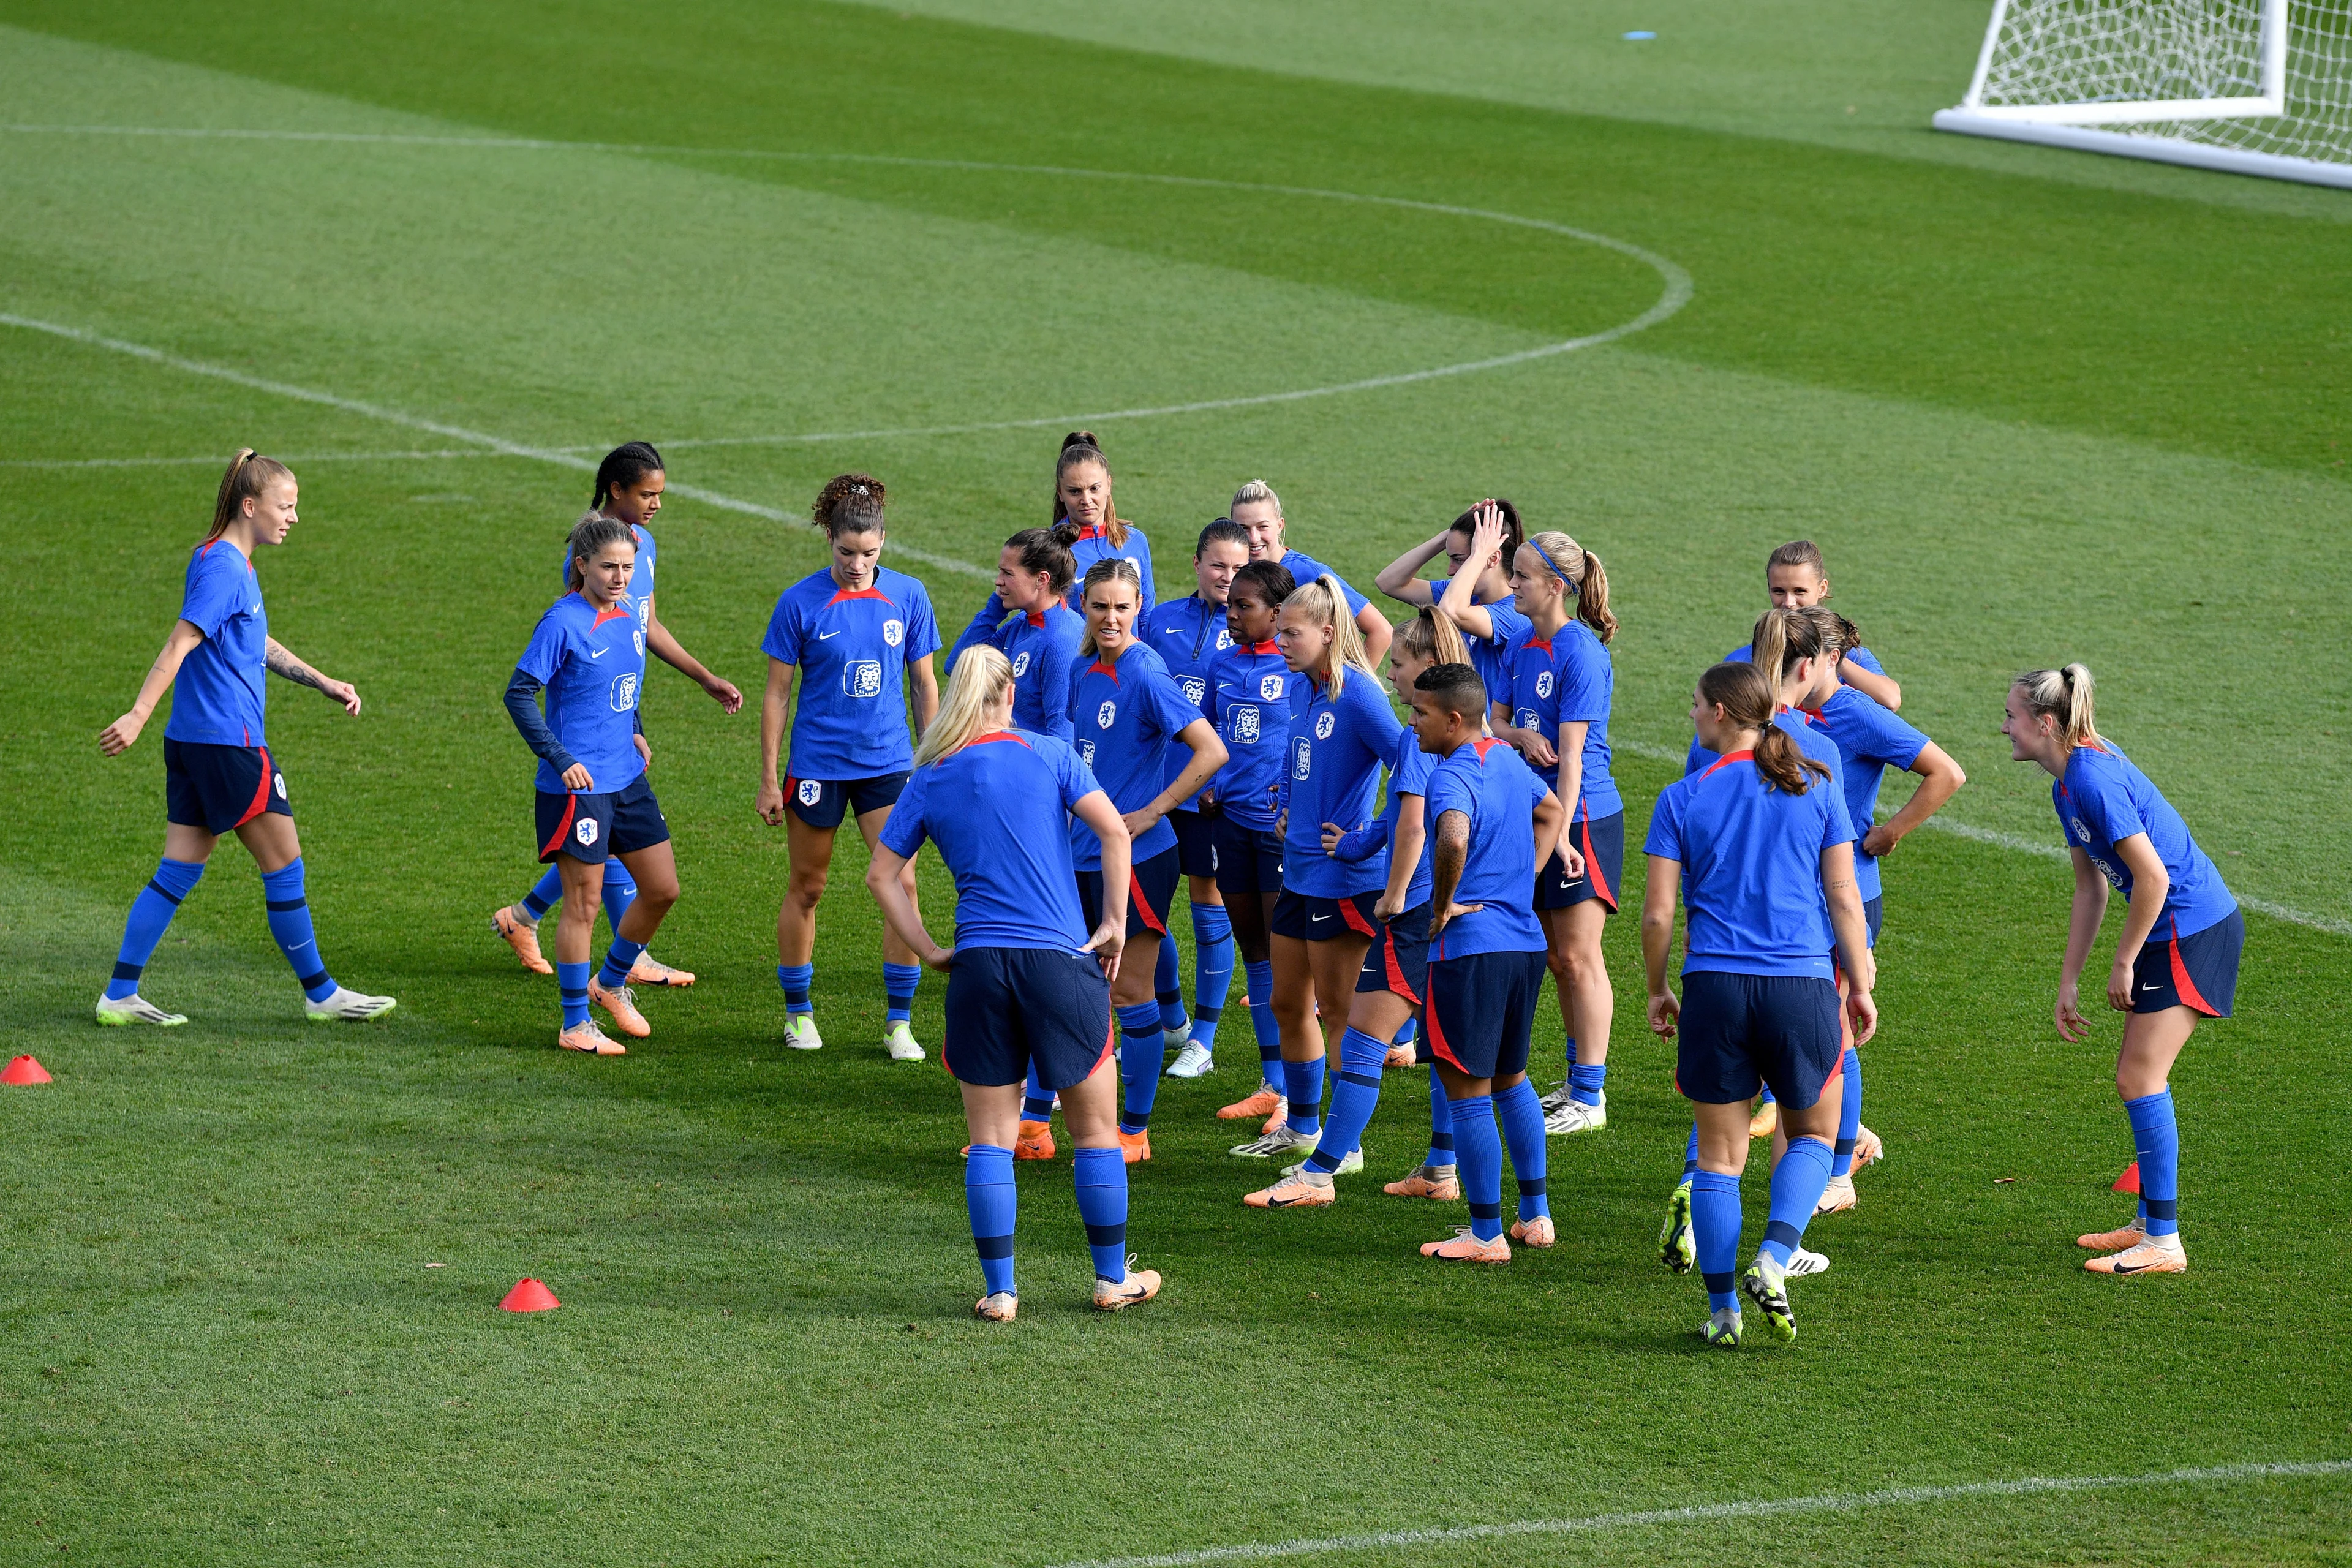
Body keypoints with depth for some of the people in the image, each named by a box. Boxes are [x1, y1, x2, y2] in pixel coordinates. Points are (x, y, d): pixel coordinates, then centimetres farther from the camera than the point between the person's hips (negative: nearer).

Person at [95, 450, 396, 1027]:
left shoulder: (233, 565, 16)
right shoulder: (223, 568, -15)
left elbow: (259, 645, 29)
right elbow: (180, 643, -24)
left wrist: (325, 684, 30)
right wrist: (139, 716, -31)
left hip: (192, 742, 10)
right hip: (228, 741, -10)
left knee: (179, 870, 8)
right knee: (285, 866, 2)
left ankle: (120, 996, 5)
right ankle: (321, 994, 12)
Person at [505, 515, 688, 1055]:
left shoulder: (627, 618, 9)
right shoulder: (563, 622, -14)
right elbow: (519, 693, -16)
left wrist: (633, 732, 11)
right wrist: (560, 759, -20)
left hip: (628, 780, 8)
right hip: (577, 786, -8)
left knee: (662, 889, 10)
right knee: (584, 903, -2)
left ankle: (610, 983, 31)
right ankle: (576, 1026, 9)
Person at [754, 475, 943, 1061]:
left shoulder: (908, 596, -2)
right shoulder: (801, 602, -8)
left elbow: (924, 684, 8)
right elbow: (777, 693, -2)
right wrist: (768, 781, -2)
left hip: (888, 764, 1)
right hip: (817, 765, -1)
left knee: (901, 884, -7)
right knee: (807, 889, 9)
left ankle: (899, 1022, 2)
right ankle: (798, 1013, 25)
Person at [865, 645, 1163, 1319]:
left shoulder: (929, 779, 8)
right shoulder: (1048, 755, 2)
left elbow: (882, 874, 8)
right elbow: (1113, 831, -7)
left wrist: (930, 952, 10)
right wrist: (1114, 923, -1)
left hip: (979, 963, 2)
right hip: (1061, 960, -2)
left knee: (990, 1137, 8)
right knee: (1095, 1126, 11)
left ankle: (998, 1289, 6)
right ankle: (1112, 1278, 17)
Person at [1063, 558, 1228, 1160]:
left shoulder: (1145, 675, -15)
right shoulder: (1087, 673, 8)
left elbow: (1212, 751, -21)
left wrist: (1151, 813, -18)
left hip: (1135, 857, -8)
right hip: (1083, 852, 8)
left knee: (1129, 989, -1)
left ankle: (1135, 1130, 10)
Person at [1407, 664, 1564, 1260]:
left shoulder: (1453, 776, -16)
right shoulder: (1507, 759, 11)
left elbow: (1453, 839, -37)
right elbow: (1552, 812, 31)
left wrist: (1442, 905, -21)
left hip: (1470, 947, -9)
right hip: (1526, 939, 9)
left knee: (1467, 1090, 0)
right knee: (1511, 1079, 22)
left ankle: (1486, 1234, 4)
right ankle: (1535, 1216, 26)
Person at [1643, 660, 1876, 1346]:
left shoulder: (1682, 799, 1)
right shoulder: (1815, 788, 4)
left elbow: (1658, 913, -1)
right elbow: (1844, 899, 3)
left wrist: (1657, 991, 13)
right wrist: (1860, 986, 11)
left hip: (1714, 985, 0)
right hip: (1803, 982, 0)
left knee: (1720, 1153, 10)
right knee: (1814, 1134, 18)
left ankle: (1723, 1310, 9)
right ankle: (1774, 1259, -6)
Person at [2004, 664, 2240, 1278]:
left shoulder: (2094, 778, -21)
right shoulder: (2068, 783, 10)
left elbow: (2152, 877, -23)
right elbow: (2090, 886, 18)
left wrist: (2124, 963, -12)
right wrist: (2069, 982, 17)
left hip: (2192, 932, -10)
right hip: (2176, 930, 10)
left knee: (2140, 1077, -8)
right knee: (2139, 1074, 16)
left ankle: (2164, 1243, -4)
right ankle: (2149, 1221, 27)